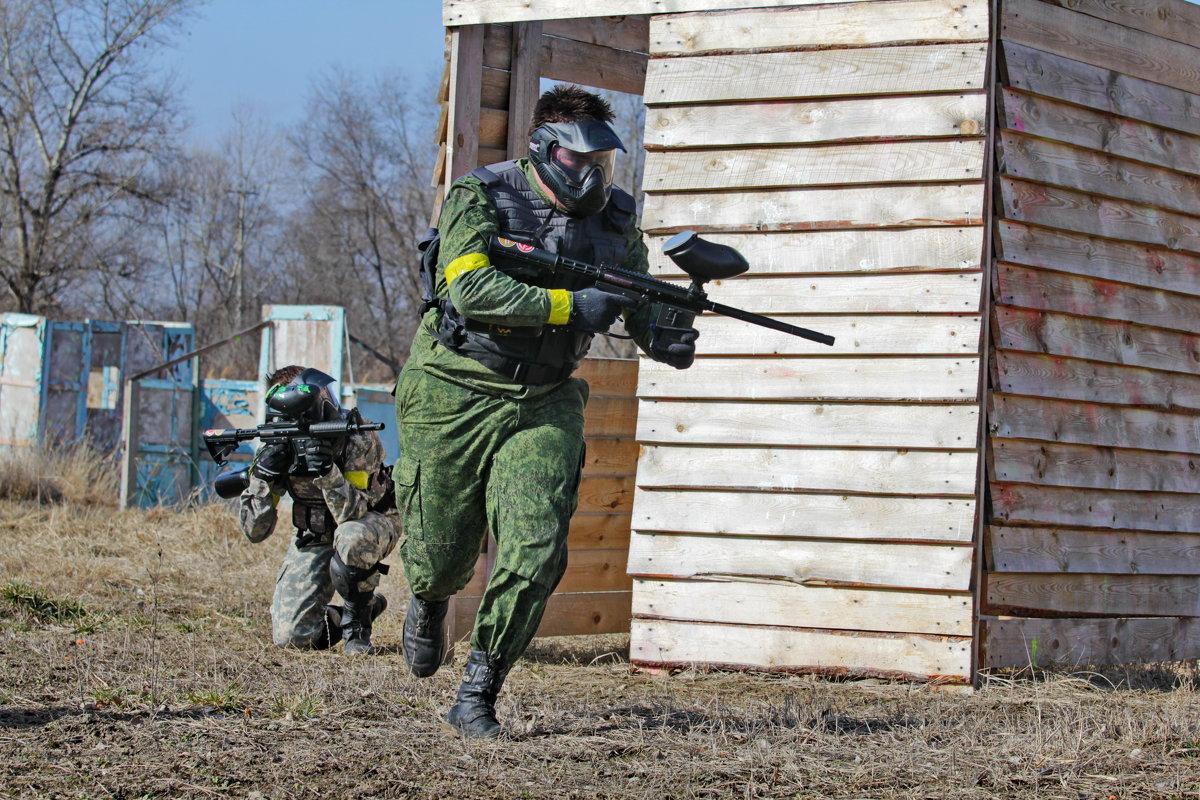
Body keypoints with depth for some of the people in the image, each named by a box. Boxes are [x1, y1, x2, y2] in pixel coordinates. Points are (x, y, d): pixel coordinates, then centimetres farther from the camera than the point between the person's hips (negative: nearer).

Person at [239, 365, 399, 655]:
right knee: (290, 636, -10)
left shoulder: (357, 439, -28)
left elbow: (353, 515, -35)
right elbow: (255, 531, -15)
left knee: (351, 538, -41)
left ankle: (357, 621, -13)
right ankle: (369, 606, 18)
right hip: (313, 538, 4)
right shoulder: (277, 446, -16)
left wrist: (327, 471, -49)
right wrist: (263, 476, -31)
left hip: (373, 522, -4)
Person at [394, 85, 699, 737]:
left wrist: (664, 340, -8)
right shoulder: (480, 197, -13)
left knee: (535, 552, -15)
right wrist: (571, 305, -31)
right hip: (453, 396, -3)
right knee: (442, 554, 8)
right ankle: (430, 600, 47)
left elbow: (639, 303, 16)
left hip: (544, 404, 3)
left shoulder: (616, 217, 2)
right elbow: (473, 289, -27)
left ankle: (476, 697, -3)